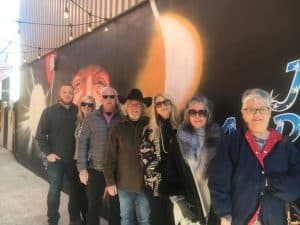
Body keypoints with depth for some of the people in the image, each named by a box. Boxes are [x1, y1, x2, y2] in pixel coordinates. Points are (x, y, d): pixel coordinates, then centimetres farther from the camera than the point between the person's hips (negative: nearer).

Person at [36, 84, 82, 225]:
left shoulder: (78, 111, 0)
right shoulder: (49, 111, -1)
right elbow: (40, 135, -1)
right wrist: (48, 153, -9)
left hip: (74, 159, 2)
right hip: (55, 159, -1)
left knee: (76, 190, 11)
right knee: (54, 190, 7)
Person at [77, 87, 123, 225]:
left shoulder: (122, 118, -2)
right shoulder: (91, 118, 1)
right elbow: (83, 142, 1)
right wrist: (82, 167, -4)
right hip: (95, 169, 1)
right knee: (94, 205, 12)